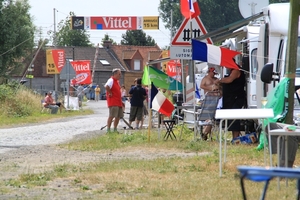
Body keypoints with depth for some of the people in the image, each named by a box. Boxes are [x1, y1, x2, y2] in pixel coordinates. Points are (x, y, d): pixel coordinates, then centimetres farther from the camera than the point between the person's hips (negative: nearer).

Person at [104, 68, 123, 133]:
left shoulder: (117, 81, 18)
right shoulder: (111, 80, -13)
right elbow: (106, 86, -34)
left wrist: (121, 101, 23)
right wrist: (110, 93, -22)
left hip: (118, 102, 10)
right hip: (113, 103, -10)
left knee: (118, 116, 12)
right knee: (111, 116, -11)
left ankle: (115, 129, 19)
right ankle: (108, 130, -9)